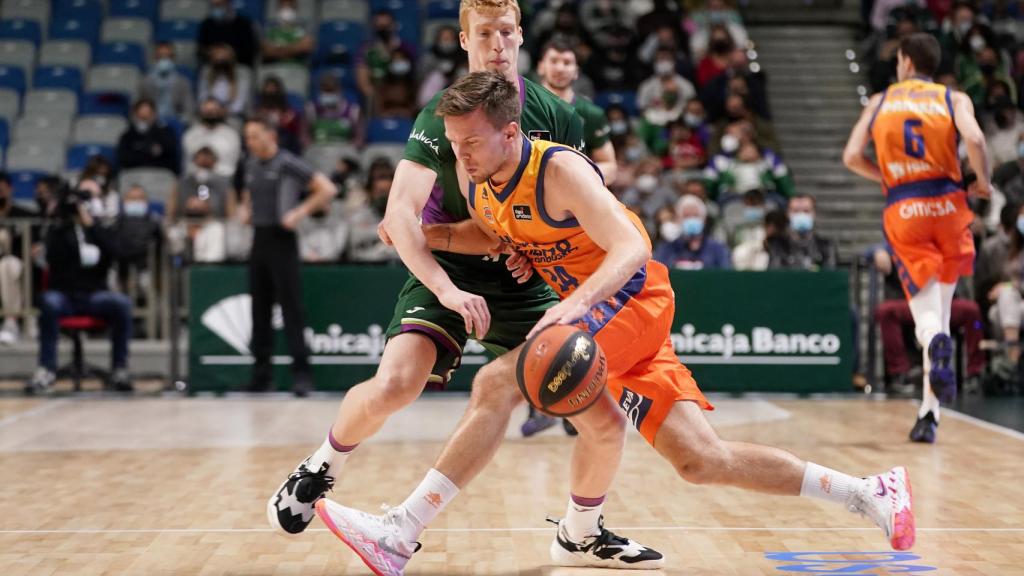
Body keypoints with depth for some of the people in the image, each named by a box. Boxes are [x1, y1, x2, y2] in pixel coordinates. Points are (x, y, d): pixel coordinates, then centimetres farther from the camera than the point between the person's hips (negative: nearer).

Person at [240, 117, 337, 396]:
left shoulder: (287, 164, -9)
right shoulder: (251, 165, 13)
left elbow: (327, 189, -12)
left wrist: (301, 211, -16)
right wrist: (247, 208, 13)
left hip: (281, 239, -7)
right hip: (259, 239, 7)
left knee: (291, 307, -9)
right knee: (259, 308, 8)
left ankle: (301, 373, -9)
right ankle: (261, 376, 13)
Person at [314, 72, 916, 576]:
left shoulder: (558, 169, -21)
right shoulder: (481, 183, 2)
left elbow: (631, 248, -31)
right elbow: (491, 235, 24)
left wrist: (576, 302, -48)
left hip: (630, 298, -9)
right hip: (587, 307, 9)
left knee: (499, 383, -25)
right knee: (702, 460, 7)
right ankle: (869, 493, 16)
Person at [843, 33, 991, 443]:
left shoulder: (879, 102, 12)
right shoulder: (954, 99, 7)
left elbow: (852, 156, 3)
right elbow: (974, 138, -13)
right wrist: (983, 181, 4)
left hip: (903, 211, 0)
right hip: (947, 203, 0)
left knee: (925, 309, -3)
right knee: (941, 308, 12)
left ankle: (937, 345, -42)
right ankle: (929, 414, 11)